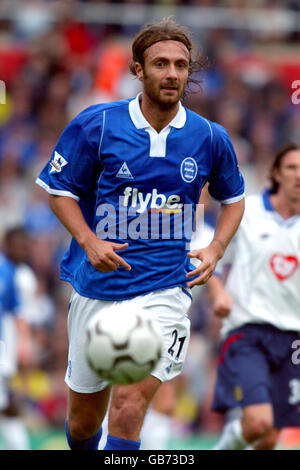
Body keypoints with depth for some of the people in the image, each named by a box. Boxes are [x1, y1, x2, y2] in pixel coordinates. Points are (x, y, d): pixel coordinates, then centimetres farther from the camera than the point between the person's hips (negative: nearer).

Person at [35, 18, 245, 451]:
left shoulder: (210, 138, 0)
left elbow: (233, 197, 18)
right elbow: (58, 188, 4)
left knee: (128, 411, -20)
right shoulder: (96, 125, -5)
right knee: (82, 423, 12)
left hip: (163, 290, -1)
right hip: (97, 286, 1)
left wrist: (216, 249, 1)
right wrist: (88, 241, -12)